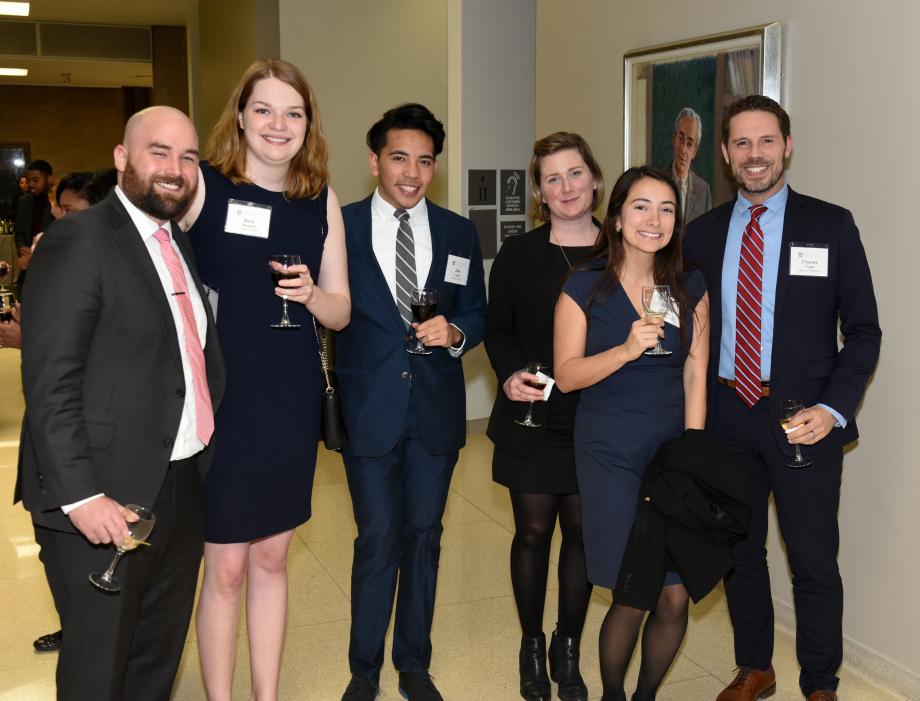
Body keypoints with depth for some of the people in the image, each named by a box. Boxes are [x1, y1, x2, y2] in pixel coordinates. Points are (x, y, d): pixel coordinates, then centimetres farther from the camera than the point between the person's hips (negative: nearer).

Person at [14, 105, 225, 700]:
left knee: (160, 652, 19)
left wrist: (212, 448, 6)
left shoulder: (180, 245, 13)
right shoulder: (79, 242, -12)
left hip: (182, 488, 7)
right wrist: (79, 495, -22)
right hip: (106, 501, -7)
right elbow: (49, 383, -17)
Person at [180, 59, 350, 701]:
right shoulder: (202, 186, -7)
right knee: (226, 567, 5)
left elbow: (341, 312, 5)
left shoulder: (321, 201, 4)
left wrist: (311, 293, -13)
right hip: (220, 397, -4)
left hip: (292, 400, 4)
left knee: (272, 557, 16)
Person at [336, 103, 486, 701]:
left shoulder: (459, 234, 5)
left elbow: (476, 315, 9)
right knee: (378, 539, 2)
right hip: (369, 407, -2)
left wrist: (454, 332, -12)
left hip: (436, 408, 3)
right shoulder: (339, 227, -3)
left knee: (424, 536, 13)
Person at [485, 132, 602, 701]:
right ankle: (532, 648, 26)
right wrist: (510, 374, -16)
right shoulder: (518, 254, 2)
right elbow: (498, 329, 3)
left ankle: (568, 652, 25)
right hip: (532, 419, -1)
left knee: (583, 532, 7)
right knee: (533, 532, 7)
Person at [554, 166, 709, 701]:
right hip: (610, 452, -3)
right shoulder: (585, 287, -4)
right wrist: (626, 350, -22)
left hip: (674, 446, 3)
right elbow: (567, 375, -7)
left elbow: (695, 376, 2)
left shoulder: (690, 288, 5)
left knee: (676, 597, 1)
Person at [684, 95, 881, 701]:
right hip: (726, 417, 3)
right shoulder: (703, 233, 6)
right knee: (738, 553, 15)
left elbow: (863, 329, -2)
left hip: (805, 420, -3)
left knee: (814, 563, 5)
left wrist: (832, 409, -15)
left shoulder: (831, 225, -2)